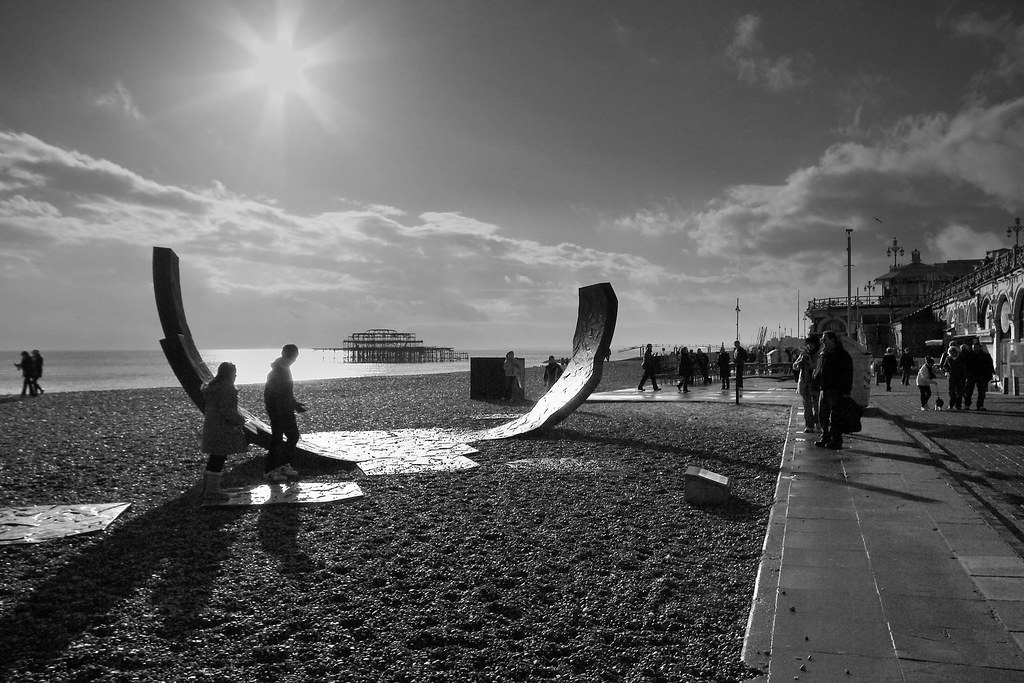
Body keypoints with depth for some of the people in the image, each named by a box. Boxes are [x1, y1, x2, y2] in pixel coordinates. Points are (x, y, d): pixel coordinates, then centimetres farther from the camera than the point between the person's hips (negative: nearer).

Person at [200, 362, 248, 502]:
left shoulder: (211, 386, 14)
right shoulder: (227, 388, -16)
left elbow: (205, 408, 19)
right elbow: (226, 410, -22)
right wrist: (240, 420, -11)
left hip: (210, 426, 10)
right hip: (223, 428, -10)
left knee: (214, 458, 17)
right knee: (219, 459, -4)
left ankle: (207, 489, 23)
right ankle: (211, 492, 0)